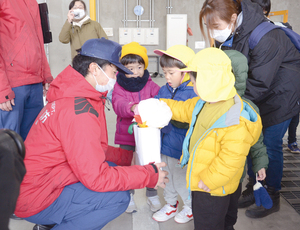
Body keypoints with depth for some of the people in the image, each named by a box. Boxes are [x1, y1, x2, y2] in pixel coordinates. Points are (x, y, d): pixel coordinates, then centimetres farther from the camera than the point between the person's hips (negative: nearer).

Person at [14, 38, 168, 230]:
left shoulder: (71, 97, 7)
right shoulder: (79, 111, -26)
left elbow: (94, 149, 13)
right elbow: (96, 177, -25)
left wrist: (131, 156, 4)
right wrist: (150, 175, -16)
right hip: (35, 200, -10)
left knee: (113, 168, 8)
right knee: (119, 197, -17)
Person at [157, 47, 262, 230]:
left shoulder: (236, 120, -32)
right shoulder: (203, 103, -2)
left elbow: (232, 158, -31)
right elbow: (182, 109, 14)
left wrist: (208, 181, -22)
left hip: (214, 189, -9)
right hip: (201, 180, 9)